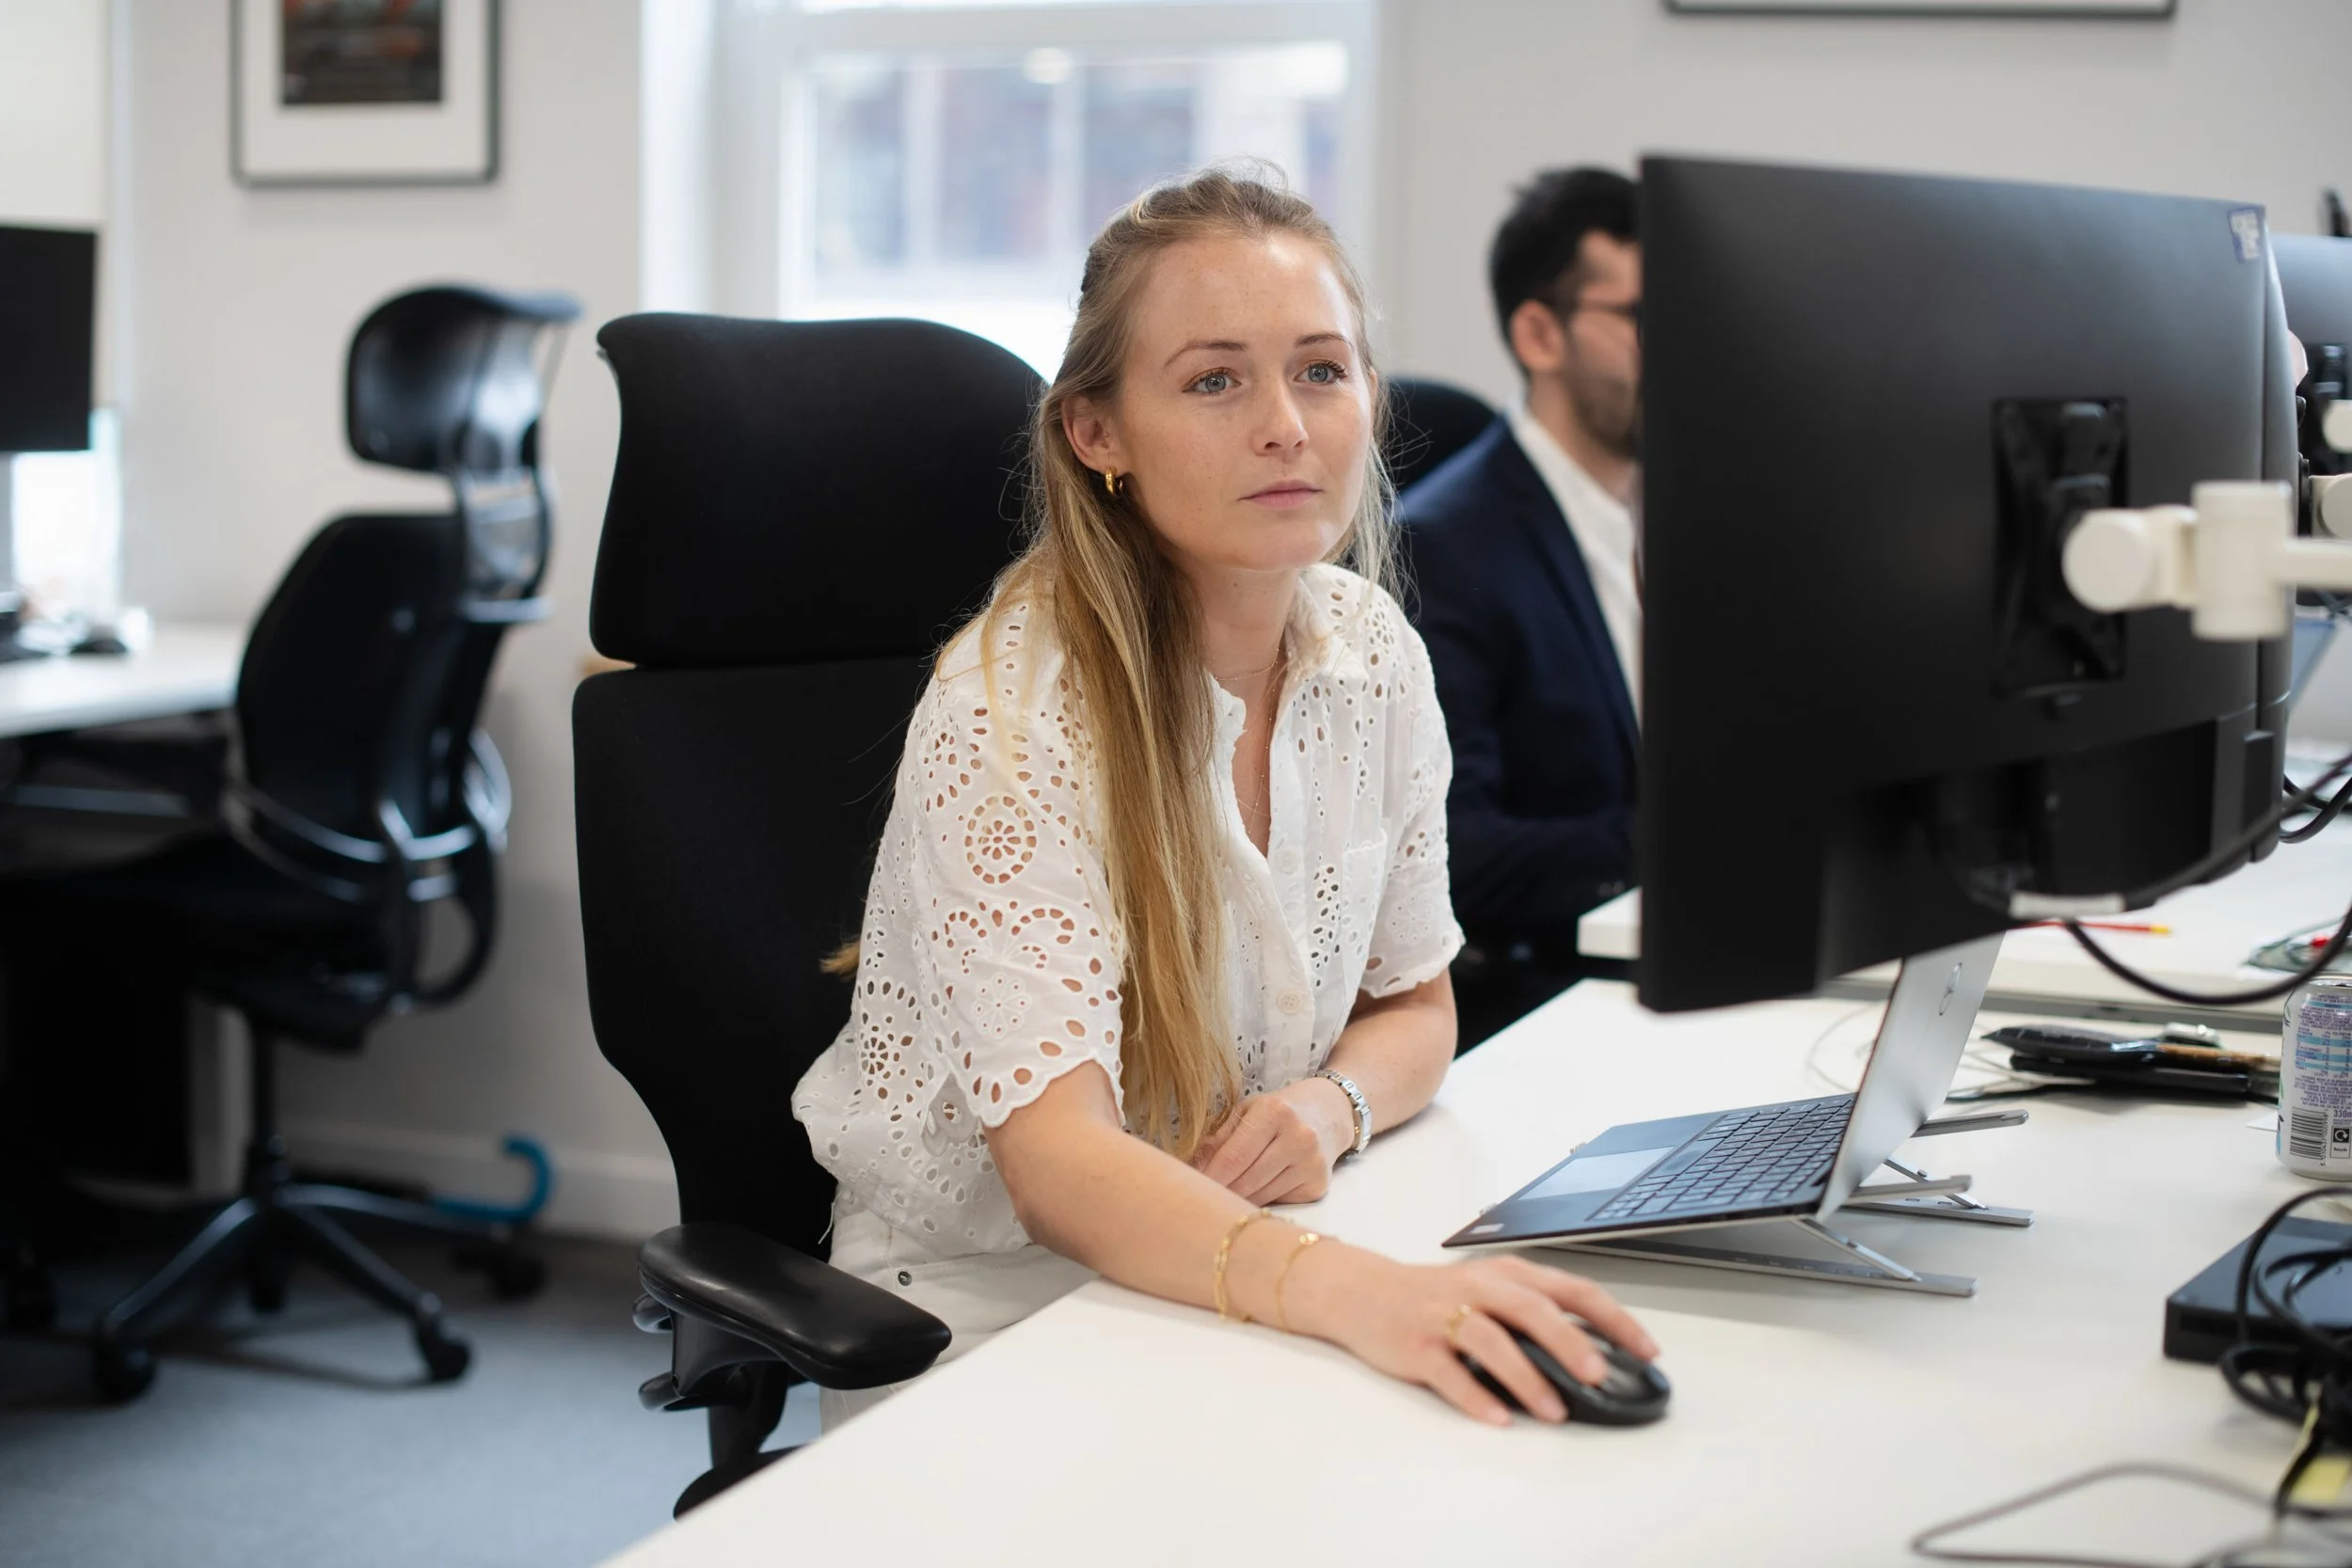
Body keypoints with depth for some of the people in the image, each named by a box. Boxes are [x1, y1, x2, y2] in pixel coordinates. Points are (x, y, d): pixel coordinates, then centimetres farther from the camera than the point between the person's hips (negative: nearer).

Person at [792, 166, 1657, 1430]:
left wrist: (1333, 1102, -12)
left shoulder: (1373, 652, -1)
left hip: (1221, 1300, 6)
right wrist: (1346, 1286, -48)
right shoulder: (1014, 709, -20)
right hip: (983, 1316, -6)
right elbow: (1054, 1161, -30)